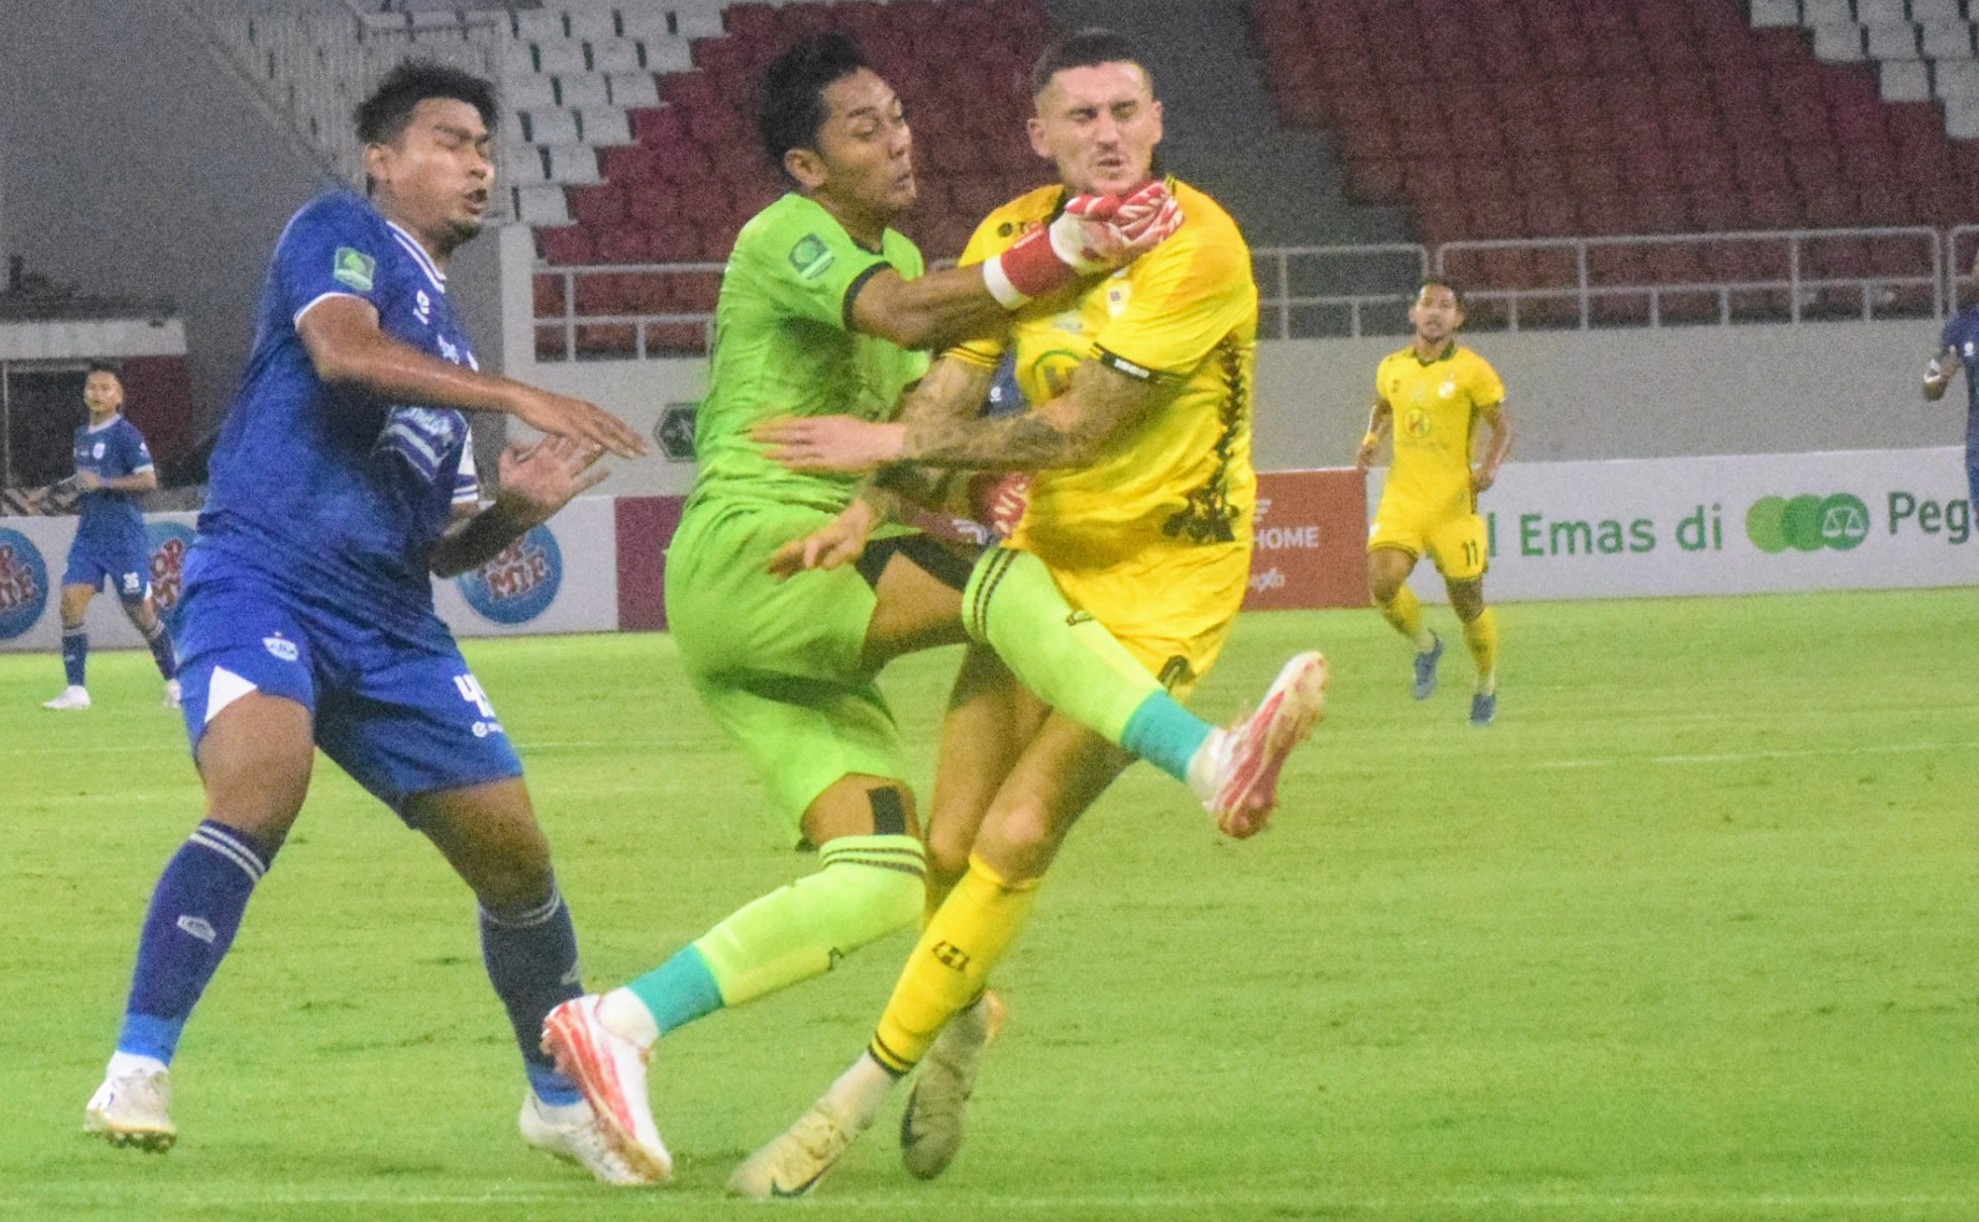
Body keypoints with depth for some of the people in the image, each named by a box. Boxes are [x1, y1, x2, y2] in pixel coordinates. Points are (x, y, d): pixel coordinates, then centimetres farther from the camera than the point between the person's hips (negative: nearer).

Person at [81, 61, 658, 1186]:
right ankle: (138, 1074, -30)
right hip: (261, 583, -8)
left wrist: (514, 505, 4)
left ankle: (563, 1099, 25)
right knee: (262, 787, -33)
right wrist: (521, 399, -24)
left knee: (513, 847, 4)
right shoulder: (341, 235, 3)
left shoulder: (448, 350, 25)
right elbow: (344, 348, -20)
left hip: (390, 628, 8)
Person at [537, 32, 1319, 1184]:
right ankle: (1215, 763, -36)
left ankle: (620, 1024, -2)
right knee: (1000, 585, -27)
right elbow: (904, 316, -27)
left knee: (882, 880, -4)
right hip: (744, 556, -9)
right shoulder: (786, 238, -8)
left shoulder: (897, 252, 21)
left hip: (807, 611, 9)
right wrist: (1061, 258, -35)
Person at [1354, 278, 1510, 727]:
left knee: (1468, 602, 1)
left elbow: (1501, 428, 0)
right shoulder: (1392, 369, 8)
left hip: (1453, 500, -3)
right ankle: (1425, 646, 12)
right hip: (1402, 497, 3)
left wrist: (1490, 467, -19)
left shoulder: (1472, 371, -5)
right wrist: (1370, 441, 7)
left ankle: (1486, 686, 26)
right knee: (1382, 580, -18)